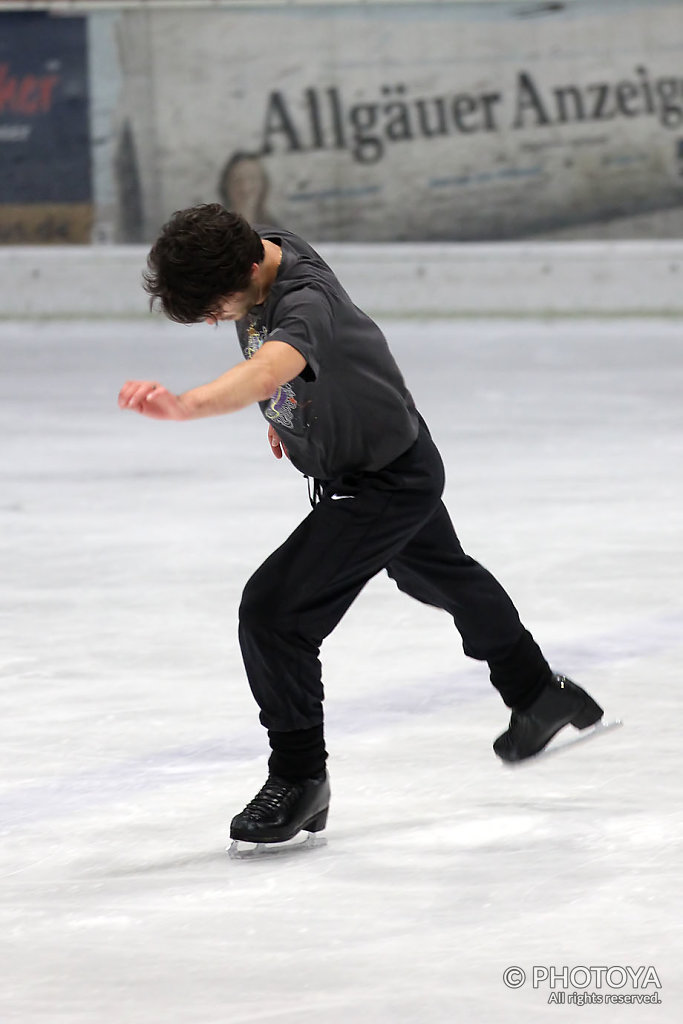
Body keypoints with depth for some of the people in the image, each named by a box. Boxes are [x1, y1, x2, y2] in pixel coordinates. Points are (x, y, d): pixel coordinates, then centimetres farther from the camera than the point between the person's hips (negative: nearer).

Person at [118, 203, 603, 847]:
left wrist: (185, 404, -78)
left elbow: (270, 367, -62)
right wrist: (284, 411, 21)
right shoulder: (260, 251, -12)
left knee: (273, 611, -18)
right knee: (438, 577, 33)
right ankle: (539, 695, 56)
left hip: (391, 481, -11)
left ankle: (299, 777, -2)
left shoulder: (305, 303, -39)